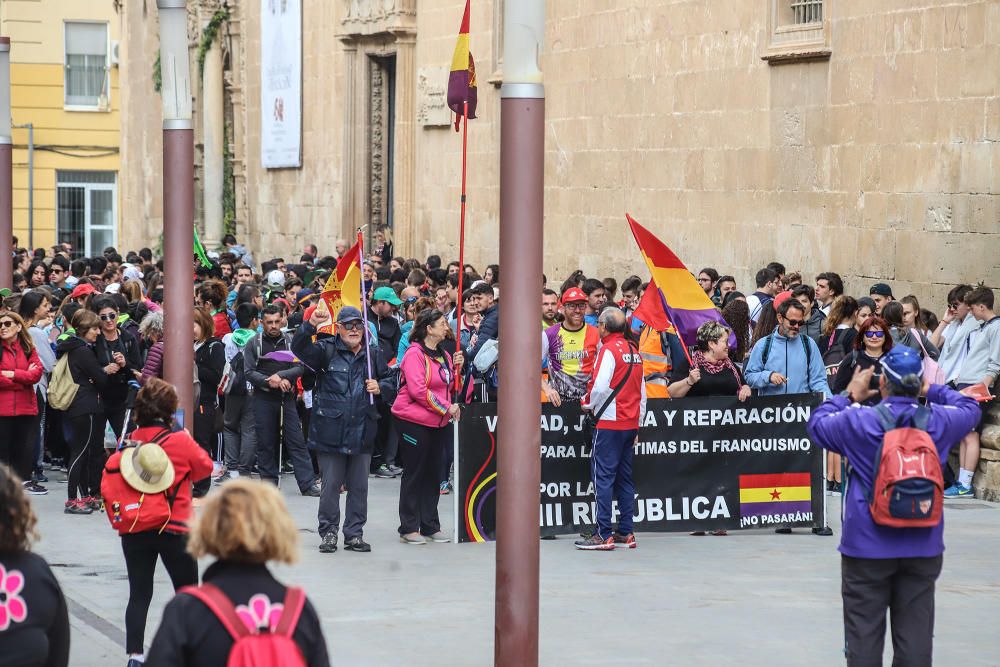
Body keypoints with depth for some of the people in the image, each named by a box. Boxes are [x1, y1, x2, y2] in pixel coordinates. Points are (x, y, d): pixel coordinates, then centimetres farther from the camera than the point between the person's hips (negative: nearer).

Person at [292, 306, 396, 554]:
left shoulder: (373, 354, 10)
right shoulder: (327, 350, -1)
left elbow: (391, 382, 20)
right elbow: (299, 348, -17)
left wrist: (380, 388, -2)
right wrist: (310, 325, -33)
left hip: (362, 431, 3)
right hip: (331, 431, -3)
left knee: (359, 486, 8)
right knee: (331, 485, 2)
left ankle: (354, 534, 16)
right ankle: (328, 533, 12)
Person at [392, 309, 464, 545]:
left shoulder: (444, 355, 13)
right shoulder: (415, 354, -13)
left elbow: (449, 385, 20)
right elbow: (418, 391, -20)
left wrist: (457, 367, 3)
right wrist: (447, 408, -17)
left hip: (439, 423, 8)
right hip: (414, 421, -8)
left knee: (433, 473, 11)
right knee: (414, 473, -2)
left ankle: (430, 526, 18)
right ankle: (409, 528, 4)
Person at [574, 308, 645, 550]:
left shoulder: (609, 350, -11)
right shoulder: (634, 351, 13)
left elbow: (600, 387, -20)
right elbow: (641, 391, 16)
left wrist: (588, 403, 0)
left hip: (609, 422, -8)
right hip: (631, 422, 8)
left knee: (603, 476, -6)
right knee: (624, 477, 12)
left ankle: (603, 535, -10)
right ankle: (626, 533, 12)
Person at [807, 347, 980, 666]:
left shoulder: (857, 421, -12)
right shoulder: (938, 420, -6)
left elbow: (817, 423, 7)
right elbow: (970, 409, 16)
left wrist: (849, 396, 18)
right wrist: (933, 391, 25)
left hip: (868, 546, -2)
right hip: (922, 545, 2)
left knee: (864, 633, 5)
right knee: (915, 633, 6)